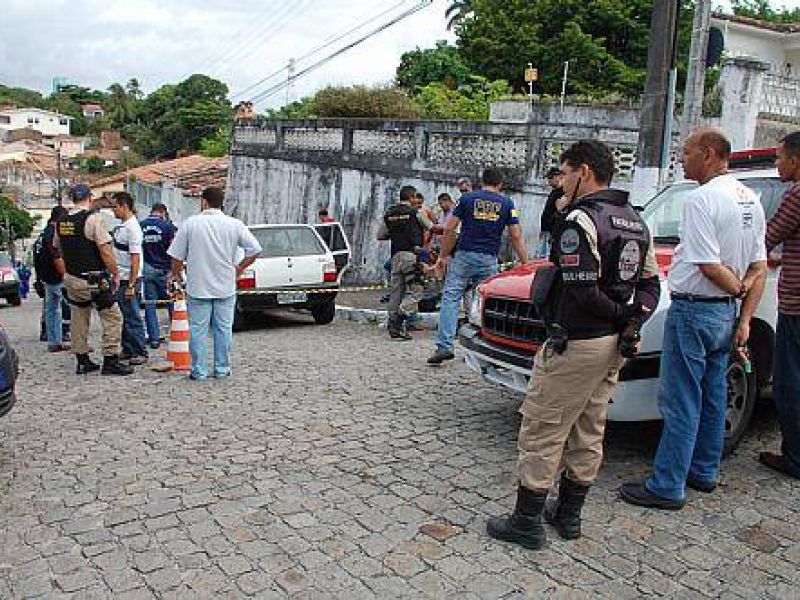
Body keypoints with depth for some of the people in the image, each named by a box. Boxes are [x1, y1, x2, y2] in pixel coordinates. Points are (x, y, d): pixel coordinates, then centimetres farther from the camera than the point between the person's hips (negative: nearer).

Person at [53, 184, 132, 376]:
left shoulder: (61, 222, 8)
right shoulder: (92, 218, -14)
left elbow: (57, 255, 15)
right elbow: (105, 251, -17)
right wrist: (115, 274, -6)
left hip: (72, 279, 7)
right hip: (94, 280, -7)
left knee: (79, 320, 15)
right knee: (112, 318, 1)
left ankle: (82, 361, 22)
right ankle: (110, 361, 0)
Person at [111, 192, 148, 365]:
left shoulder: (132, 228, -16)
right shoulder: (121, 226, 13)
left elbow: (135, 259, -19)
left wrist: (131, 285, -21)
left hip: (129, 280, -9)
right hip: (119, 279, 9)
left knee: (133, 318, -3)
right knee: (124, 317, 15)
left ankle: (140, 353, 5)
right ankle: (128, 350, 24)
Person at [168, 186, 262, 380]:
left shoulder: (190, 223, -5)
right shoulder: (234, 224, -2)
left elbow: (176, 256, -2)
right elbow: (255, 250, -2)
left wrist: (176, 273, 16)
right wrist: (239, 268, 8)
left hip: (198, 287, -1)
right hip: (226, 287, 1)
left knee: (198, 329, 6)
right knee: (224, 329, 10)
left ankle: (199, 370, 10)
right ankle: (222, 368, 15)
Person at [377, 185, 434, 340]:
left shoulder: (389, 214, 12)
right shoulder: (416, 212, -2)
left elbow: (380, 235, 15)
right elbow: (431, 228, 11)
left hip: (396, 256, 6)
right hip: (411, 255, -6)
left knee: (396, 291, 9)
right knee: (416, 290, -4)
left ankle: (392, 324, 9)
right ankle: (398, 321, -16)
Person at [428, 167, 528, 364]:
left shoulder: (467, 198, 4)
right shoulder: (507, 203, 7)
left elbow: (449, 230, 0)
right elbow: (516, 237, 4)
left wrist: (442, 256, 8)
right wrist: (525, 263, 9)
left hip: (464, 255, -1)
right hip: (489, 260, 1)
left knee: (451, 298, -3)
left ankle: (444, 346, -13)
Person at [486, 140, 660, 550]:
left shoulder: (581, 221, -16)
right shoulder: (636, 222, 12)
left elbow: (582, 292, -24)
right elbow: (650, 285, 13)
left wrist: (619, 315, -9)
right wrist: (631, 321, 0)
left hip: (574, 344, -9)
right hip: (613, 347, 9)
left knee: (542, 432, 1)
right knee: (588, 432, 17)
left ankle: (527, 522, 9)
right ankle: (568, 516, 29)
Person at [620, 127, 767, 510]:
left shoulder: (701, 199, -18)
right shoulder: (750, 200, 10)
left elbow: (709, 266, -22)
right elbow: (759, 268, 11)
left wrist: (738, 288, -4)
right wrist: (745, 318, 10)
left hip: (693, 310, -9)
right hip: (726, 314, 9)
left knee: (680, 403, -2)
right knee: (712, 398, 18)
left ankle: (667, 487, 6)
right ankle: (704, 473, 31)